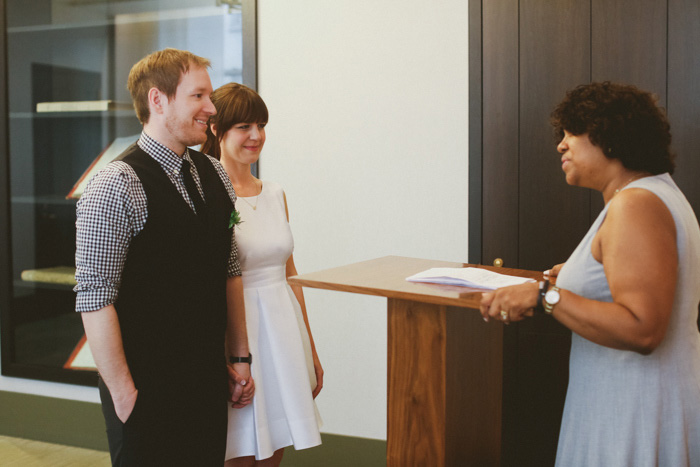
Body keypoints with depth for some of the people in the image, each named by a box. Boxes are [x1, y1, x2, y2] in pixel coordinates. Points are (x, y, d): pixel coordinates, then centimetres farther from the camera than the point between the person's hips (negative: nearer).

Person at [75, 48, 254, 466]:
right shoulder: (116, 188, -16)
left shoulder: (215, 175, 6)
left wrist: (240, 357, 11)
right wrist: (123, 395, -16)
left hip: (210, 381, 6)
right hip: (146, 389, -6)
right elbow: (95, 299, -18)